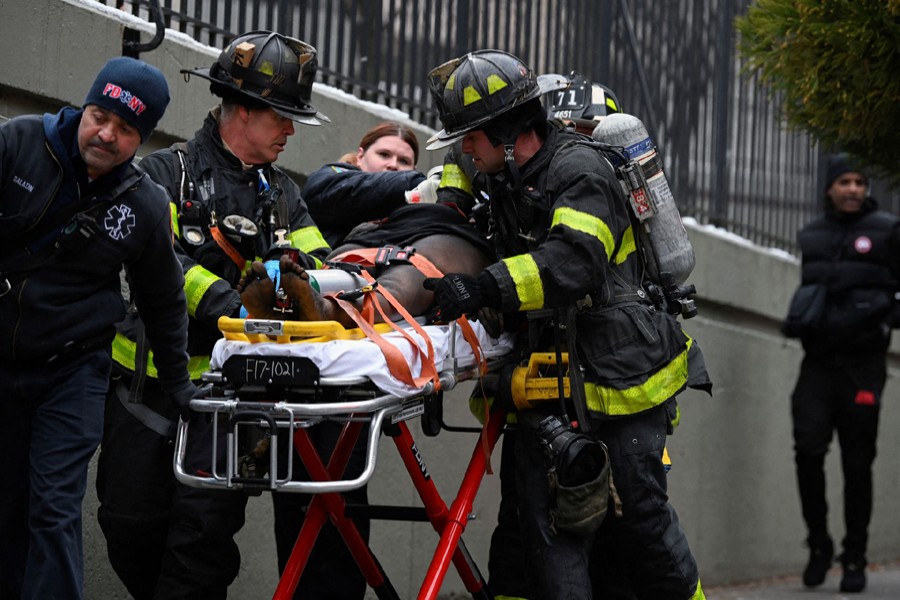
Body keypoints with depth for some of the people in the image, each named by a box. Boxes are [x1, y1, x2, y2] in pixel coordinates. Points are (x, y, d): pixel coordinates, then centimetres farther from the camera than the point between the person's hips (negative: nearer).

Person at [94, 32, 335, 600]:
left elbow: (319, 265, 6)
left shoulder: (282, 195, 17)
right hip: (151, 380, -2)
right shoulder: (168, 172, 0)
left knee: (206, 522, -13)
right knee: (131, 522, 5)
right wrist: (228, 302, -30)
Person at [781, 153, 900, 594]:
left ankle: (855, 560, 10)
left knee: (857, 464, 0)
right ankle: (818, 546, 4)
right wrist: (798, 319, 10)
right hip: (818, 361, 3)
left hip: (862, 363, -3)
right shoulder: (811, 235, 13)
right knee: (808, 449, -12)